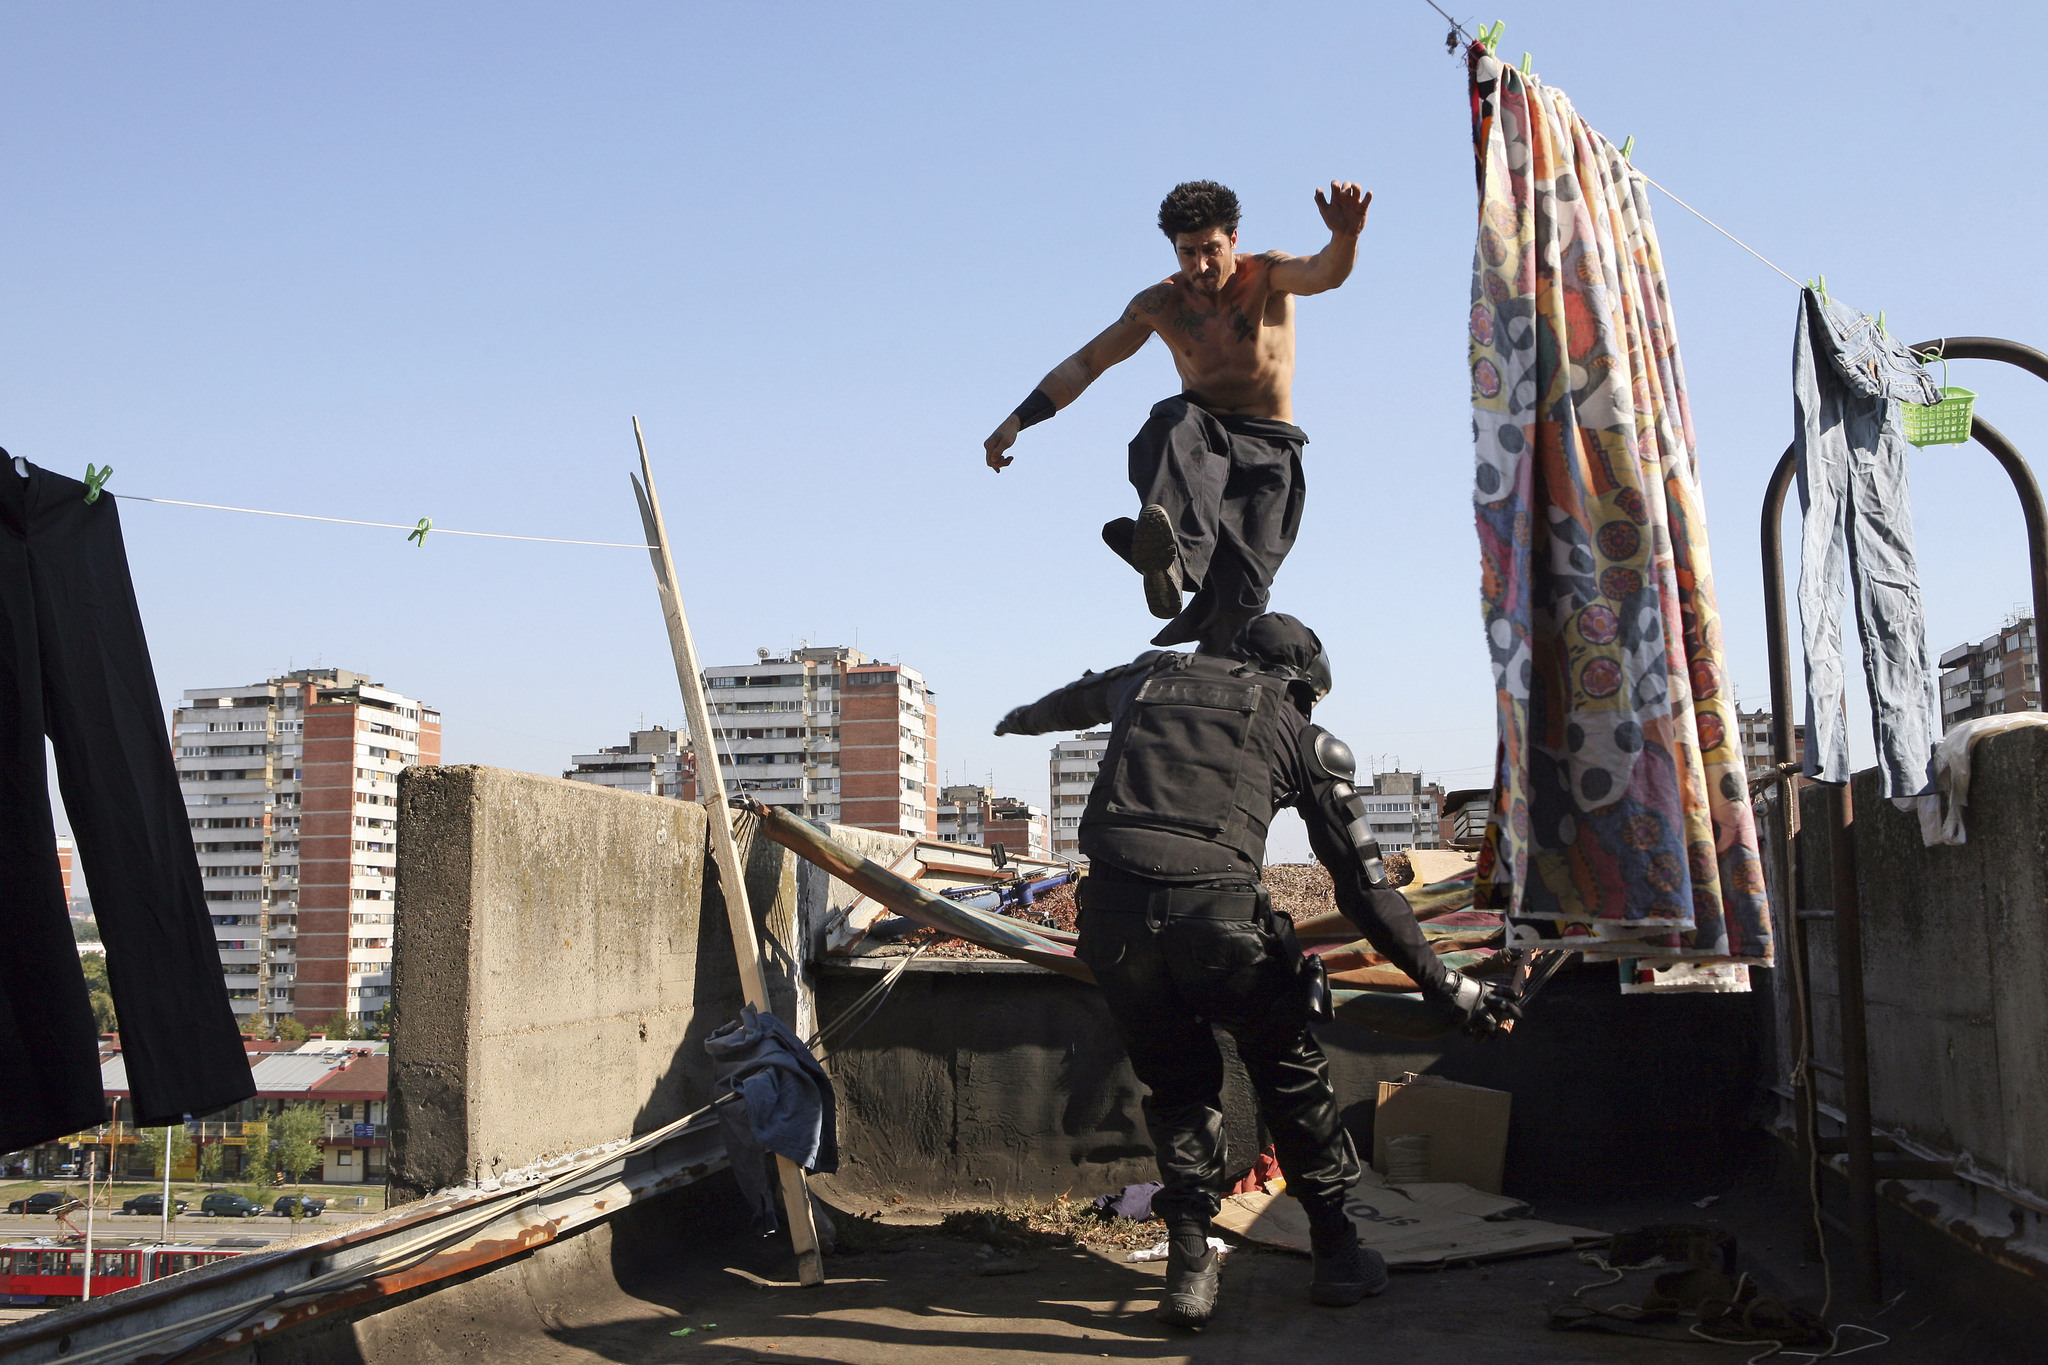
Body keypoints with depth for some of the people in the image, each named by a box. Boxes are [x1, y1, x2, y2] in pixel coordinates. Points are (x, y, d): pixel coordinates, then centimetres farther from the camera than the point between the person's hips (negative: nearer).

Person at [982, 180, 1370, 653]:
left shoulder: (1266, 275, -6)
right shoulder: (1162, 303, 1)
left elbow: (1322, 274, -29)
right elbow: (1085, 362, 5)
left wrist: (1345, 237, -54)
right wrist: (1017, 420, -4)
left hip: (1267, 447, 0)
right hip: (1202, 434, 1)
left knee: (1240, 590, -20)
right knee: (1175, 422, -39)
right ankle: (1172, 557, -64)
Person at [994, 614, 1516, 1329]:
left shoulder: (1150, 676, 23)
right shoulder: (1301, 734, 15)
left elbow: (1066, 703, 44)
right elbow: (1364, 882, 10)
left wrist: (1018, 719, 68)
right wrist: (1445, 984, 14)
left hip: (1112, 915, 3)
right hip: (1218, 916, -2)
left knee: (1177, 1087, 22)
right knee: (1291, 1076, 21)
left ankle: (1189, 1267, 16)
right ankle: (1336, 1251, 27)